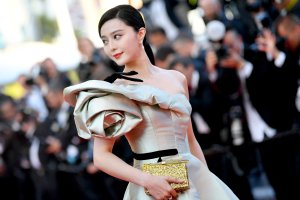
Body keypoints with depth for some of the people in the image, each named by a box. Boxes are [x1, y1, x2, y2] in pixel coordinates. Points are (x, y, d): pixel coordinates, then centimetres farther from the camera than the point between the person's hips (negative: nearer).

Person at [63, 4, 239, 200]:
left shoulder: (177, 79, 8)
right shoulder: (114, 89, -4)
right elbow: (101, 156, -8)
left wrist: (209, 181, 10)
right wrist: (147, 180, -19)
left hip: (196, 177, 4)